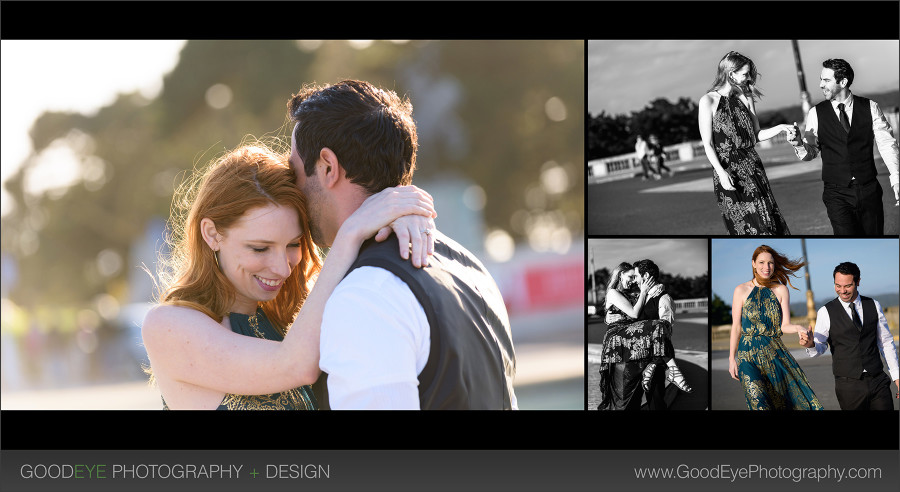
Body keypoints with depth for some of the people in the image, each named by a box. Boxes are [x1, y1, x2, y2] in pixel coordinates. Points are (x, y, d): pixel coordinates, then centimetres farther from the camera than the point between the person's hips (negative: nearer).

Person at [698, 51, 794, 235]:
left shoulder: (746, 98, 10)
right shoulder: (709, 101, -6)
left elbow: (756, 135, 13)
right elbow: (708, 144, -8)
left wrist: (780, 128, -2)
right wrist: (721, 172, -19)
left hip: (752, 167, 5)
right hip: (728, 170, -5)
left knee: (768, 223, 0)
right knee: (743, 227, -2)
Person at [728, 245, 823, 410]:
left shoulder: (781, 290, 7)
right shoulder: (741, 290, 3)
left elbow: (785, 325, 3)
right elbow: (736, 327, 5)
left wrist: (798, 328, -20)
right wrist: (732, 358, 0)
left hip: (775, 352, 2)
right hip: (748, 354, -2)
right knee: (758, 400, -22)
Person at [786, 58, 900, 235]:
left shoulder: (870, 108, 2)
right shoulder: (816, 113, 2)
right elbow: (810, 152, 5)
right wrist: (799, 144, -18)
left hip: (869, 190, 1)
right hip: (837, 194, -1)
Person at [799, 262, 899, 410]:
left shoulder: (874, 306, 6)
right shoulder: (826, 312, -2)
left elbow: (886, 343, 12)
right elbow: (819, 349, -3)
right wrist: (810, 345, -27)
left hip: (878, 381, 2)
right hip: (849, 385, -2)